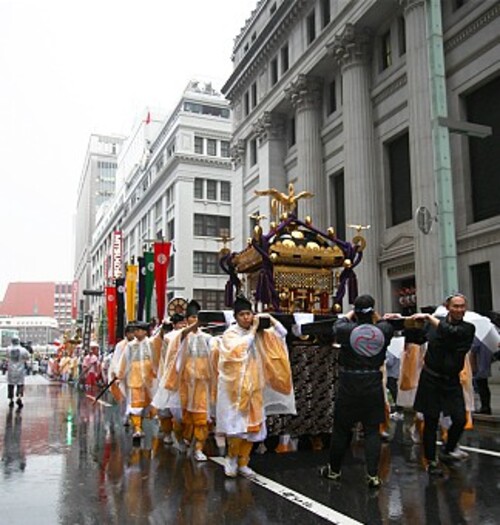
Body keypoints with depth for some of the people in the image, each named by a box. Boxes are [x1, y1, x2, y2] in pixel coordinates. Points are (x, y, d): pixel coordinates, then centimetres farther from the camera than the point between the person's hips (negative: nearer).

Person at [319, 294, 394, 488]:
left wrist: (350, 314, 24)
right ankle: (373, 475, 8)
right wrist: (377, 317, 28)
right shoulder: (383, 331, -8)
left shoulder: (348, 330, -14)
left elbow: (338, 325, 10)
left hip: (349, 387, -1)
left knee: (341, 430, 12)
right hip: (373, 386, 2)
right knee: (372, 431, 9)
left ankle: (334, 470, 27)